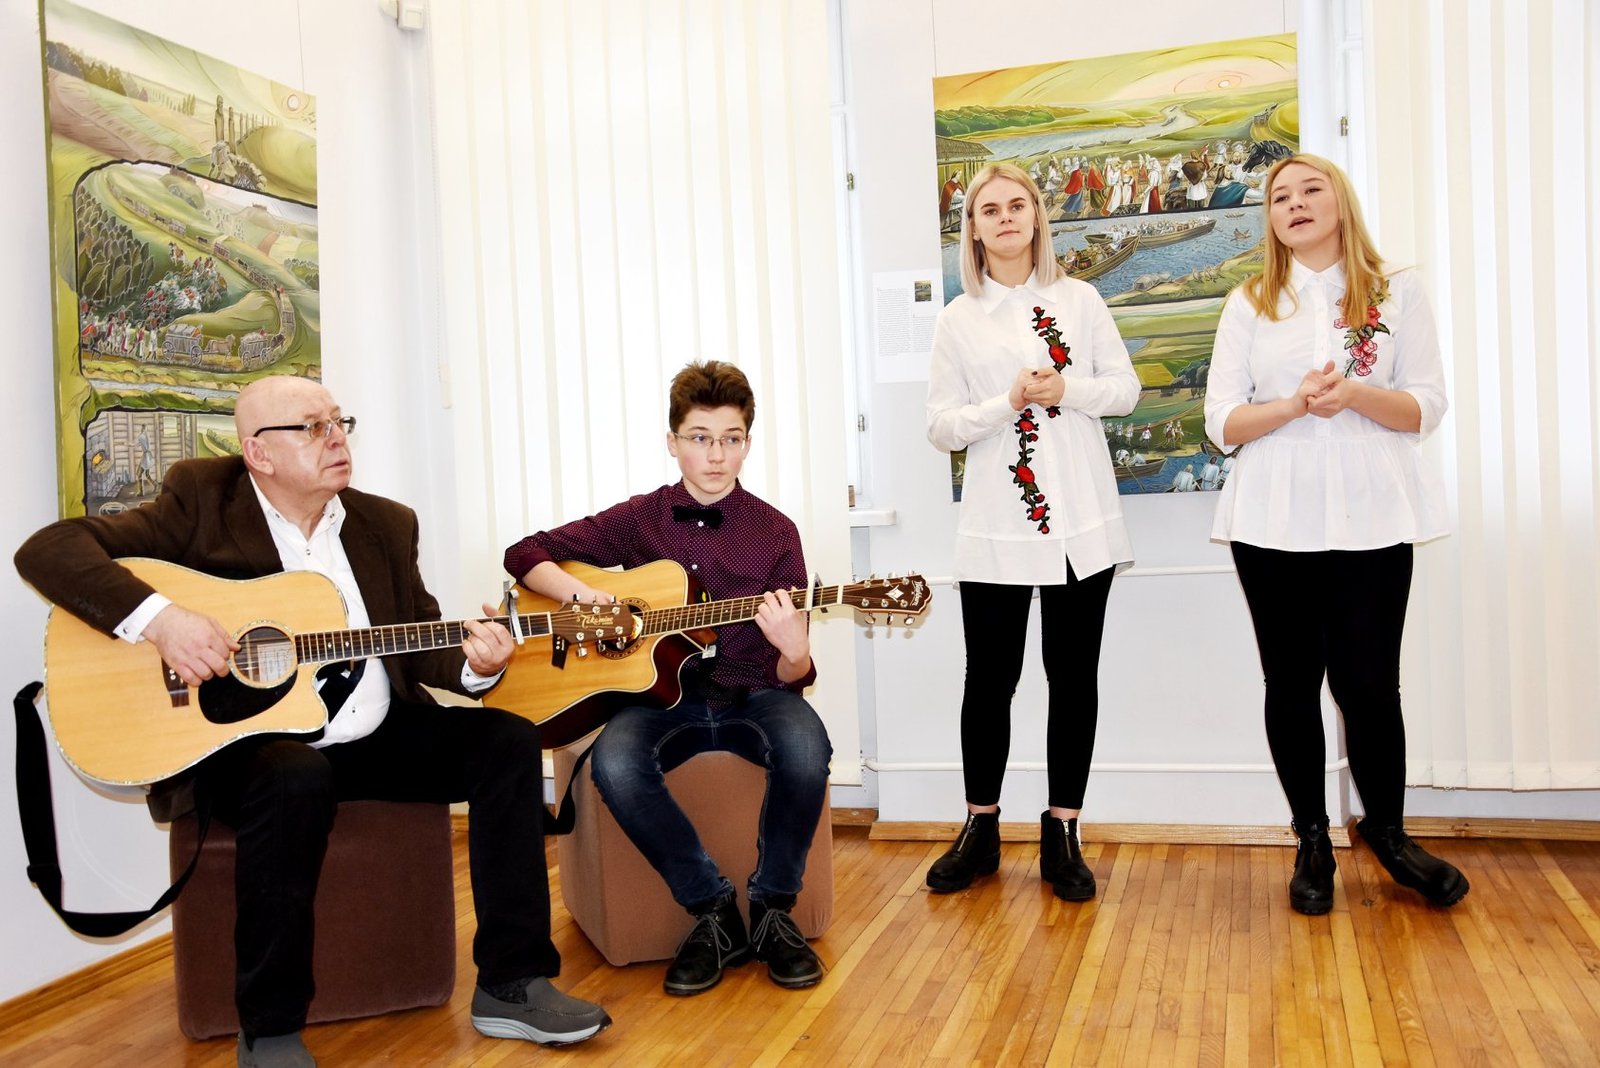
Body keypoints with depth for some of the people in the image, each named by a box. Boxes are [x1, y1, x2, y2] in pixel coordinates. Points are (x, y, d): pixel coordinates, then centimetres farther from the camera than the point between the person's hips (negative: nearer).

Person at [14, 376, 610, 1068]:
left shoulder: (386, 525, 9)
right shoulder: (202, 501, -5)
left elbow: (421, 643, 9)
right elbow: (48, 550, -11)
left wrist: (474, 665, -15)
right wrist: (158, 618, -27)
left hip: (375, 737, 5)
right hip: (244, 738, -5)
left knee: (508, 741, -11)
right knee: (298, 781, -37)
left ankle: (510, 985, -7)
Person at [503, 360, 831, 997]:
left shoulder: (774, 532, 1)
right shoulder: (639, 520, 4)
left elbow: (792, 676, -2)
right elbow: (526, 555, 9)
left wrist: (793, 651, -27)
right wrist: (581, 594, -11)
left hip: (752, 695, 0)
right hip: (663, 693, 1)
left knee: (806, 748, -34)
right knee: (614, 762, -32)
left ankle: (772, 910, -9)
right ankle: (713, 911, -12)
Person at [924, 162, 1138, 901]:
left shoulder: (1079, 299, 8)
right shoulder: (958, 319, 6)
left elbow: (1126, 389, 5)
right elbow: (941, 426, 2)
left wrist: (1065, 391, -12)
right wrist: (1008, 402, -14)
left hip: (1081, 520, 1)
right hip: (997, 525, -1)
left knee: (1073, 676, 6)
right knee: (990, 678, 5)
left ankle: (1062, 835, 18)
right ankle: (980, 831, 20)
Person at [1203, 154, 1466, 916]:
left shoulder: (1396, 293, 7)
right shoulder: (1249, 304, 8)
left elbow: (1427, 409, 2)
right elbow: (1222, 424, 1)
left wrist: (1354, 394, -17)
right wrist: (1295, 404, -17)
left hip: (1370, 518, -1)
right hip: (1275, 519, 1)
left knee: (1368, 682, 0)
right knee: (1292, 683, 5)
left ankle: (1387, 832, 24)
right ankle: (1312, 842, 21)